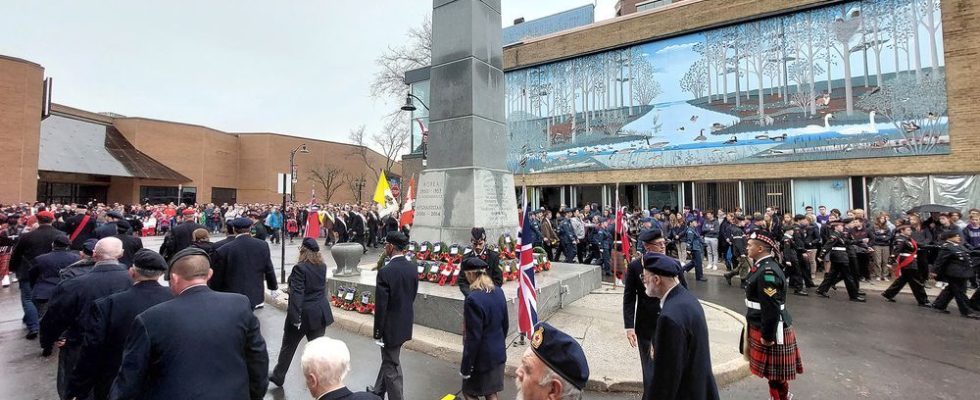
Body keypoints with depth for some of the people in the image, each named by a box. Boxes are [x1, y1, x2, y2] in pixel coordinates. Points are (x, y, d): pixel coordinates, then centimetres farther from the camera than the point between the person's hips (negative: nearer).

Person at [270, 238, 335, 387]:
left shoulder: (300, 268, -19)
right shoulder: (323, 266, 0)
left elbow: (297, 294, -22)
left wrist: (295, 317, -20)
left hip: (303, 314, -5)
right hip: (320, 313, 5)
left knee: (288, 346, 17)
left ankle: (278, 376, 36)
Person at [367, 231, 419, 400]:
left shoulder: (385, 272, -23)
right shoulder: (413, 268, -2)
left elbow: (380, 306, -20)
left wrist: (377, 333, -9)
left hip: (391, 326, -8)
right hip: (405, 323, 8)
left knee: (391, 367, 8)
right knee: (388, 359, 27)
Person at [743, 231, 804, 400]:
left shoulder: (768, 272, -25)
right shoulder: (764, 267, 6)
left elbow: (772, 308, -25)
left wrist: (767, 336, -20)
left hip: (771, 330, -9)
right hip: (764, 326, 9)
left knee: (775, 374, 6)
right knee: (774, 373, 22)